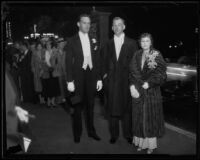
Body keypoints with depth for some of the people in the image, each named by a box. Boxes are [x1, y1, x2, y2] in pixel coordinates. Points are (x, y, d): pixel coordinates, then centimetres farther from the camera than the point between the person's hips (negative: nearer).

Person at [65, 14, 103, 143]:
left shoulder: (93, 41, 8)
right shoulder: (72, 41, 0)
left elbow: (97, 61, 9)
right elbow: (68, 62, -3)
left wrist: (99, 79, 5)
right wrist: (69, 81, -10)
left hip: (91, 76, 3)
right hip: (78, 76, -2)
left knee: (90, 105, 11)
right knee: (77, 106, 5)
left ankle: (91, 130, 25)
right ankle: (77, 133, 19)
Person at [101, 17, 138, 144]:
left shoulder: (132, 43, 4)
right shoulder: (108, 44, 12)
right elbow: (105, 62, 16)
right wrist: (105, 74, 3)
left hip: (126, 80, -2)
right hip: (112, 81, 2)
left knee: (127, 107, 5)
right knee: (112, 108, 4)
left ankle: (128, 134, 19)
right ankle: (114, 134, 18)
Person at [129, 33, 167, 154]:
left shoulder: (157, 55, -4)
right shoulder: (137, 55, 7)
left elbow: (161, 73, -8)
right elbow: (133, 72, 5)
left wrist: (148, 84, -16)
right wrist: (132, 86, -9)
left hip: (152, 91, -3)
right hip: (137, 91, 3)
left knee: (151, 117, 3)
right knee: (139, 117, 7)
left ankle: (151, 144, 14)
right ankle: (141, 141, 18)